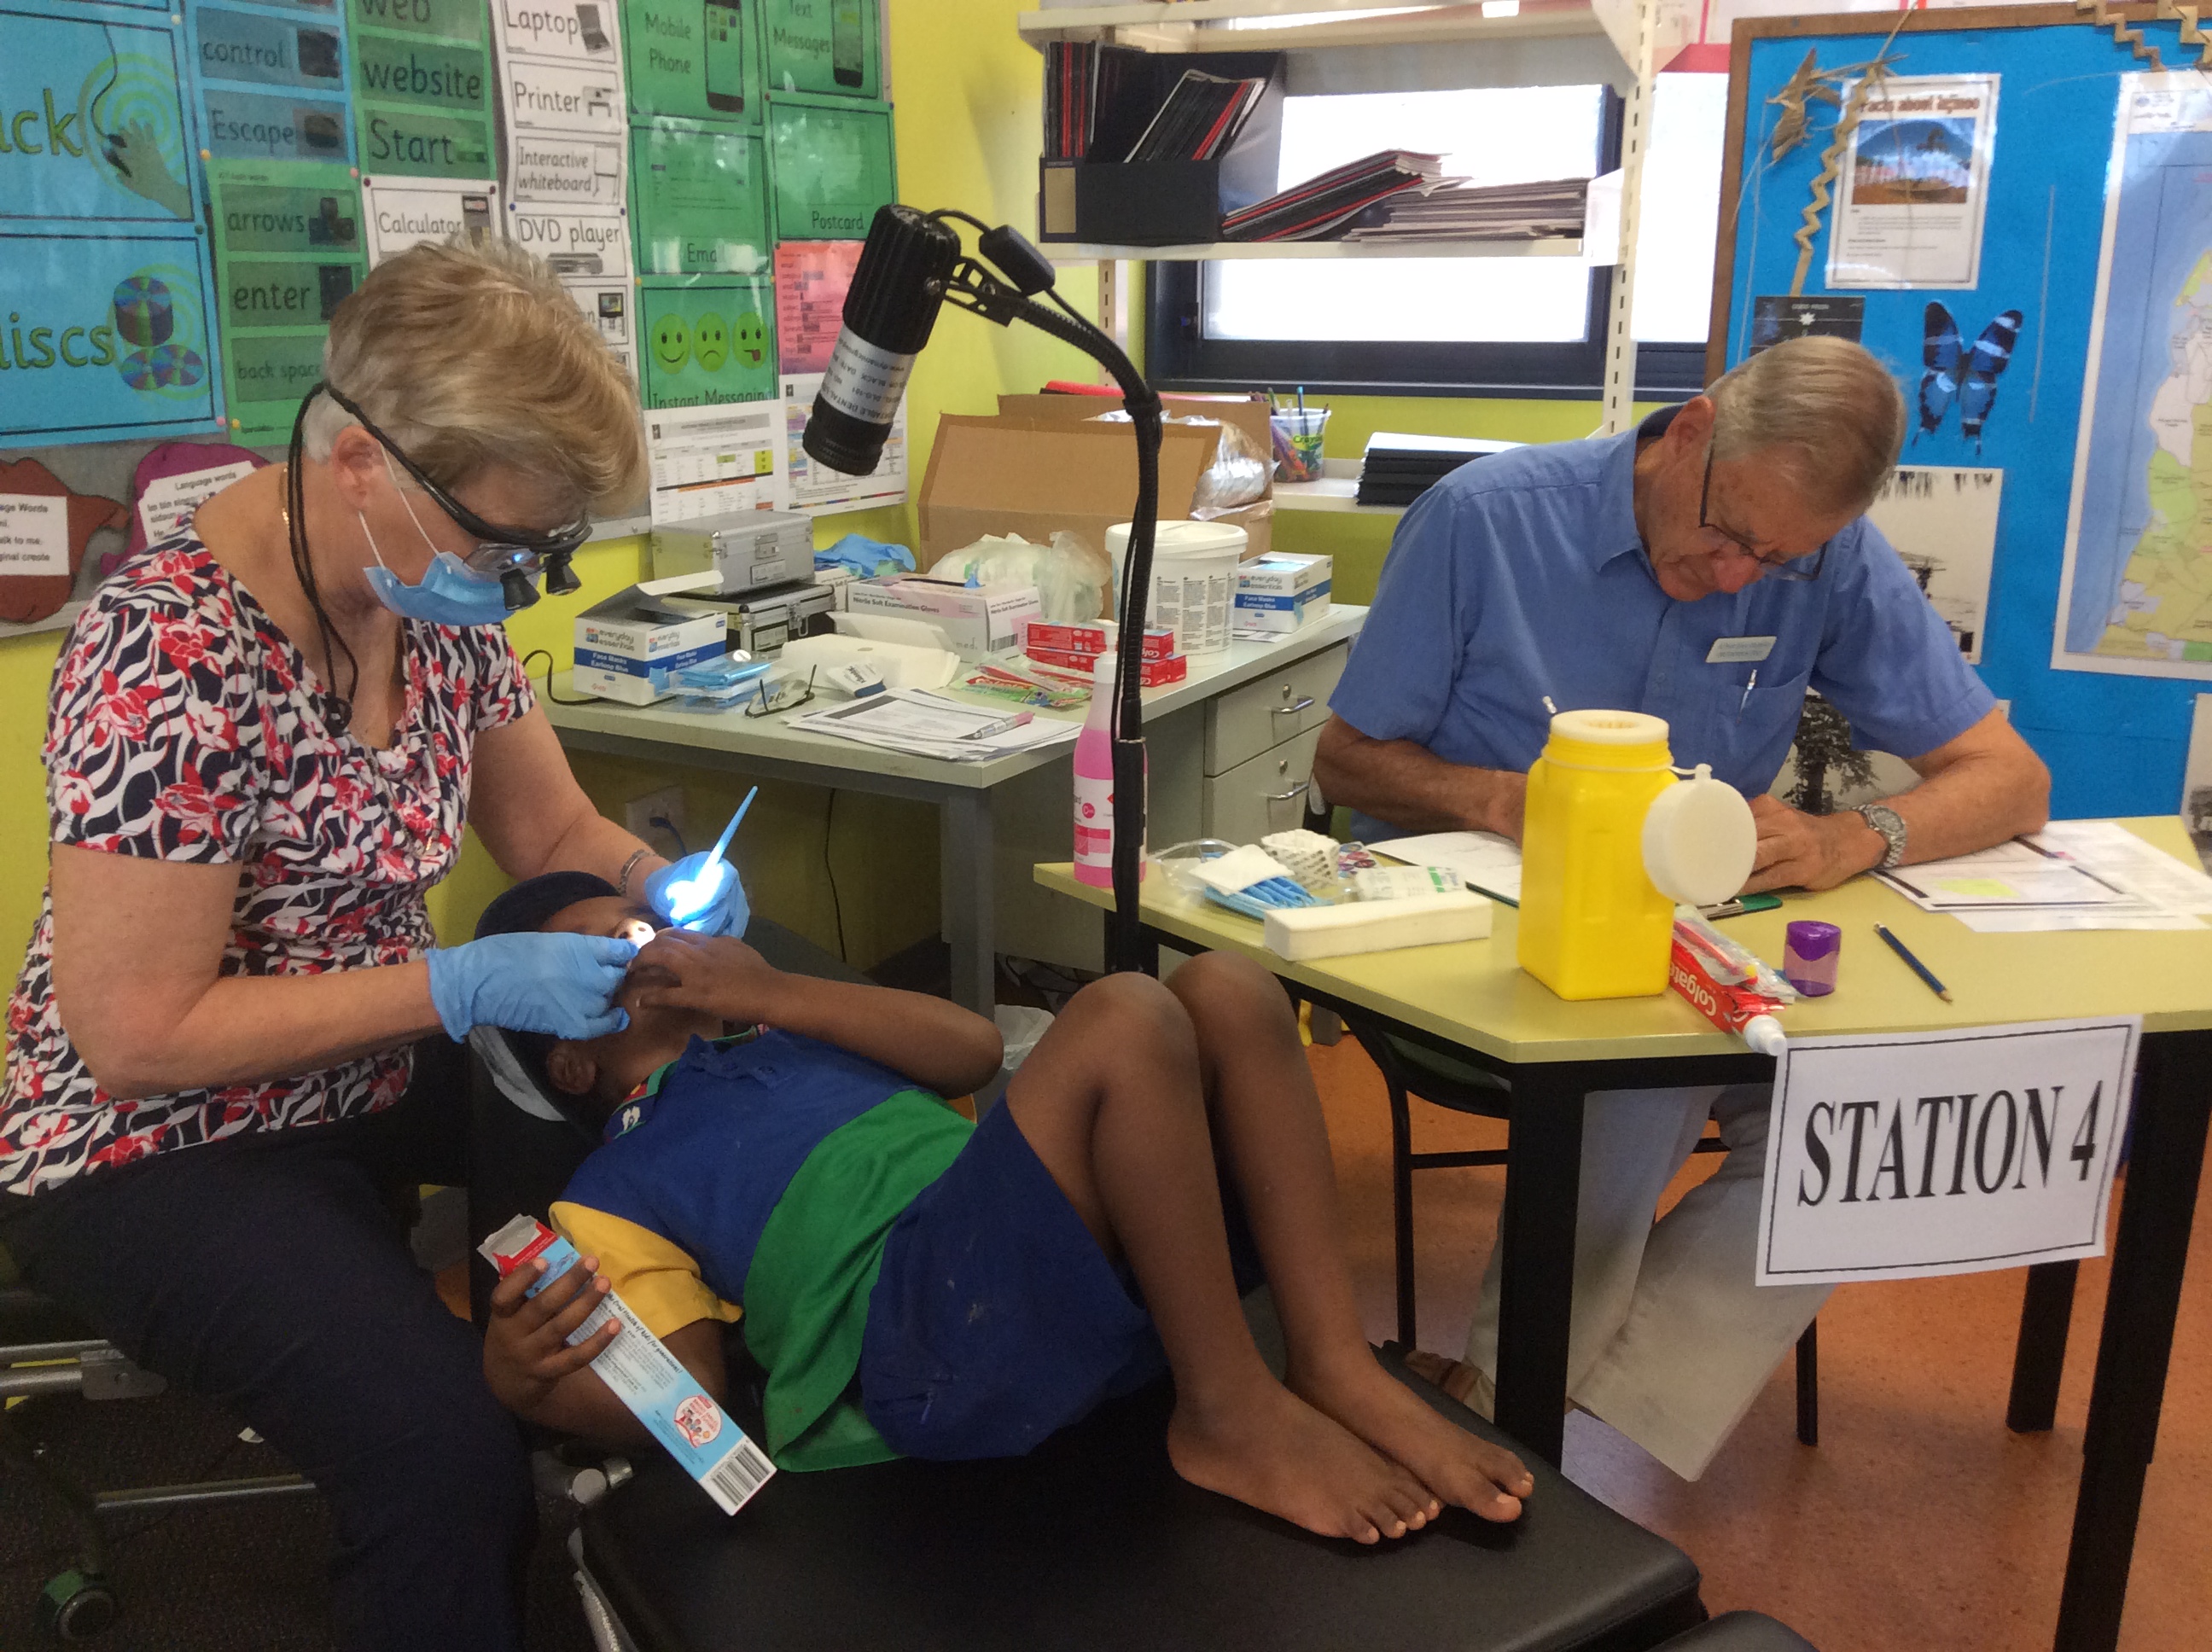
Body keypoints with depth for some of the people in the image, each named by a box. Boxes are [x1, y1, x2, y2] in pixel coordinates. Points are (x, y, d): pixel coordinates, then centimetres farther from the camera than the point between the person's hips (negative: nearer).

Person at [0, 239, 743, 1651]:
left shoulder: (442, 593, -5)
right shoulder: (170, 659, -26)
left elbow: (555, 831, 7)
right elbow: (137, 1034, -23)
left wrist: (663, 887, -14)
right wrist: (468, 986, -28)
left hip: (373, 1081, 7)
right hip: (164, 1149, -7)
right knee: (451, 1453, -30)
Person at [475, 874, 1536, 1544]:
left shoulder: (781, 1035, 33)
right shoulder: (611, 1195, 19)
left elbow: (973, 1051, 15)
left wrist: (774, 992, 8)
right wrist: (523, 1377, -15)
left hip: (1079, 1263, 6)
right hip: (912, 1324, -6)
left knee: (1228, 992, -13)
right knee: (1123, 1020, -27)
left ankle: (1339, 1370, -14)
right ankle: (1230, 1414, -15)